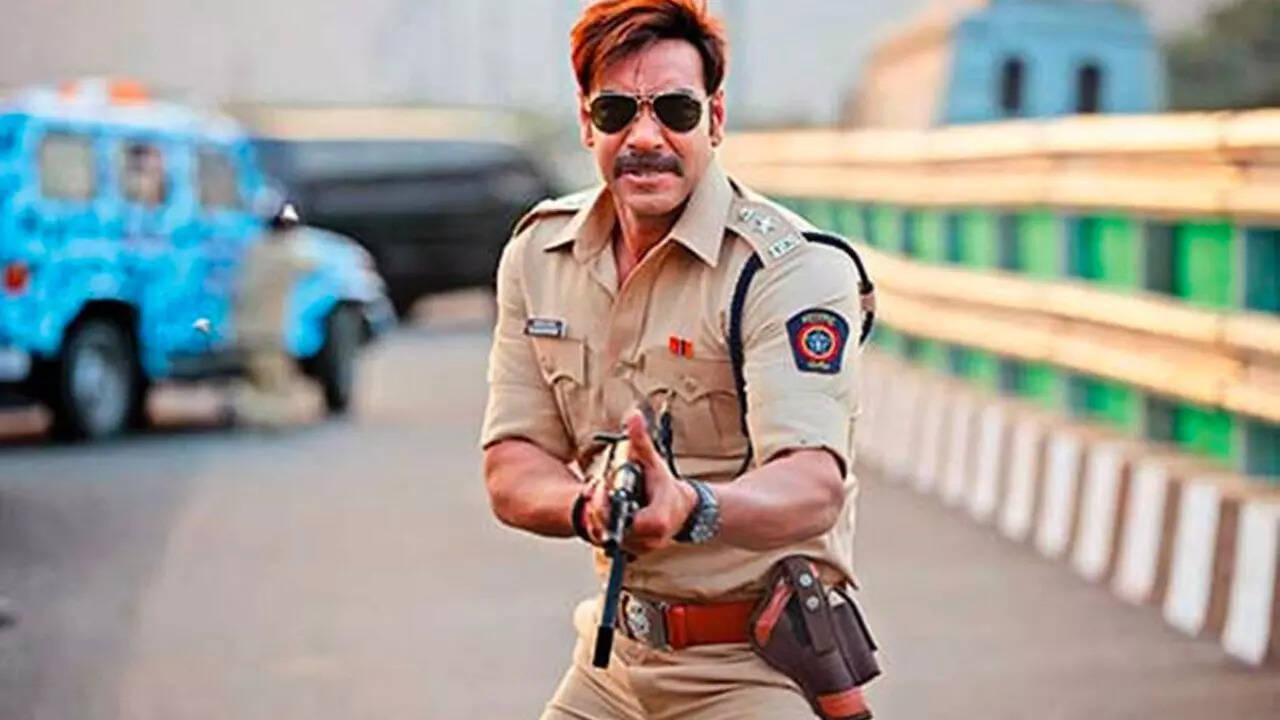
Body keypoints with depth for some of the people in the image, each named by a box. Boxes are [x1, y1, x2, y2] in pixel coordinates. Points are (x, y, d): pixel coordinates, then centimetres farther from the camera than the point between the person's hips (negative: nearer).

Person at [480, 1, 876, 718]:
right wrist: (588, 505, -24)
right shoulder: (538, 253, 2)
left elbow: (813, 488, -29)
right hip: (614, 659, 5)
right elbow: (510, 475, -1)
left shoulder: (795, 267, -16)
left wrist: (689, 508, -50)